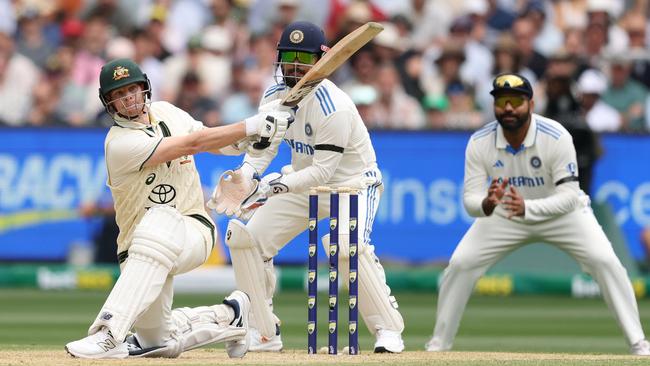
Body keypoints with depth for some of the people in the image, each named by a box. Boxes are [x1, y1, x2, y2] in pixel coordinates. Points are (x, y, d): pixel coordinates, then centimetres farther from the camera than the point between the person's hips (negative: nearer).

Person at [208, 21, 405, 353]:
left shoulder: (333, 107, -27)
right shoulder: (274, 96, -5)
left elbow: (323, 170, -29)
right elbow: (263, 147, -3)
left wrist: (281, 184, -42)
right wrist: (245, 176, -24)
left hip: (352, 182, -7)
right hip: (303, 182, 7)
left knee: (347, 245, -34)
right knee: (243, 235, -3)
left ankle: (388, 330, -18)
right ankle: (264, 334, 6)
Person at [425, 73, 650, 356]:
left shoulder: (556, 137, -30)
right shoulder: (479, 143, -22)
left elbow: (569, 196, -31)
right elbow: (470, 200, -22)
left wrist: (527, 208, -48)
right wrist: (486, 204, -48)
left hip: (560, 212, -2)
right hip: (504, 214, 2)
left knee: (605, 261, -21)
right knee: (460, 264, -12)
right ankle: (438, 344, 5)